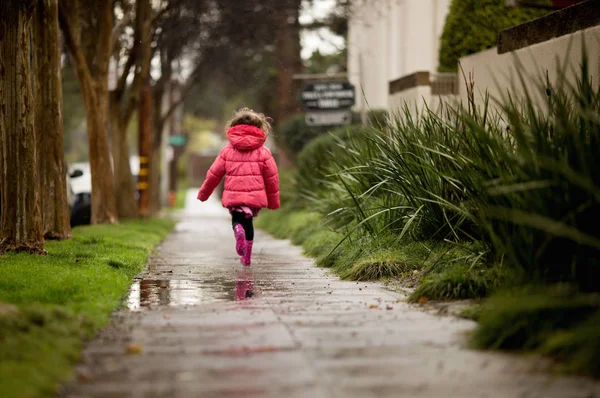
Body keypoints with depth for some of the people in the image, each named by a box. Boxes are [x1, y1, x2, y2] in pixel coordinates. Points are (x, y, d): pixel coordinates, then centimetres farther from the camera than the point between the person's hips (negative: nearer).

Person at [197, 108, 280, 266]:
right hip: (255, 196, 0)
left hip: (233, 196, 0)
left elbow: (214, 174, 8)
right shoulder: (263, 152, 2)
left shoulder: (227, 150, 5)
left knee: (237, 219, 19)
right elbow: (272, 178, 5)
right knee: (248, 222, 19)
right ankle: (247, 257, 17)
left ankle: (238, 229, -18)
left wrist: (203, 194, 21)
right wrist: (273, 201, 16)